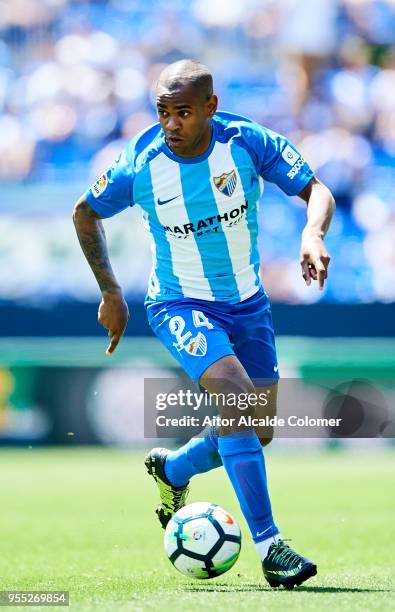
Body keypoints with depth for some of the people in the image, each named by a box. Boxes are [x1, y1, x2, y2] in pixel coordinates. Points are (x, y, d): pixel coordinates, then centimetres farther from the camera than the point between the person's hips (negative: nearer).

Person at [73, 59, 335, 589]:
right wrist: (111, 294, 0)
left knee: (258, 432, 10)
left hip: (248, 304, 4)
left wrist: (313, 234, -34)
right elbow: (85, 213, 1)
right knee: (235, 395, -28)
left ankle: (172, 470, 40)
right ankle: (269, 545, -26)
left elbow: (316, 190, -12)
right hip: (181, 305, -4)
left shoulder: (248, 142, -16)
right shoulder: (140, 166, -17)